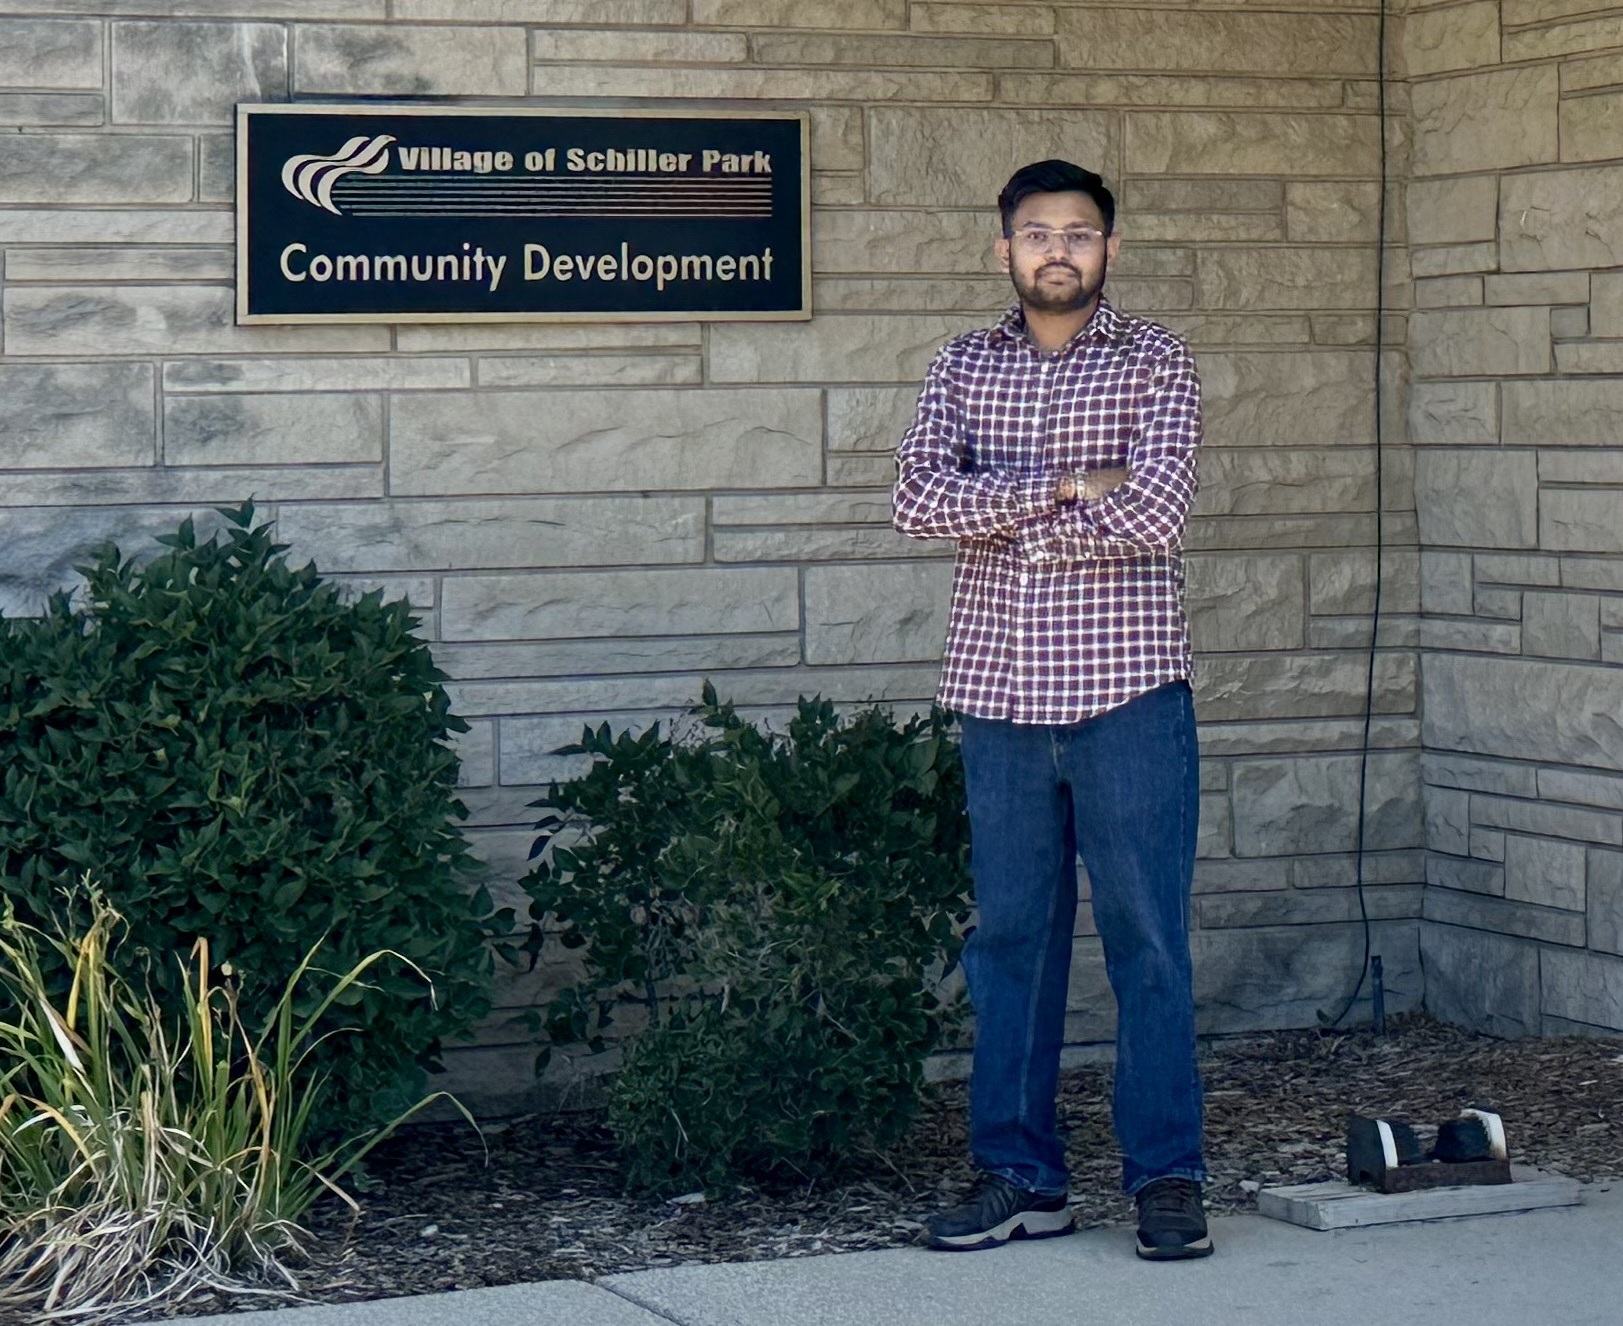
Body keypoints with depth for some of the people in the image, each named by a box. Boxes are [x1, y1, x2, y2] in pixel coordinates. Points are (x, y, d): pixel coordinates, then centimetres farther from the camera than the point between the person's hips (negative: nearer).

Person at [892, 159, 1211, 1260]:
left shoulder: (1157, 361, 0)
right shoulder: (964, 367, 10)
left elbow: (1154, 513, -14)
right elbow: (921, 498, -6)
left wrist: (1003, 516, -7)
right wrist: (1067, 485, -14)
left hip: (1128, 690, -3)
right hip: (1001, 690, 3)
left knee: (1148, 937, 0)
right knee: (1010, 936, 8)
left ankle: (1168, 1177, 7)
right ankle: (1020, 1177, 15)